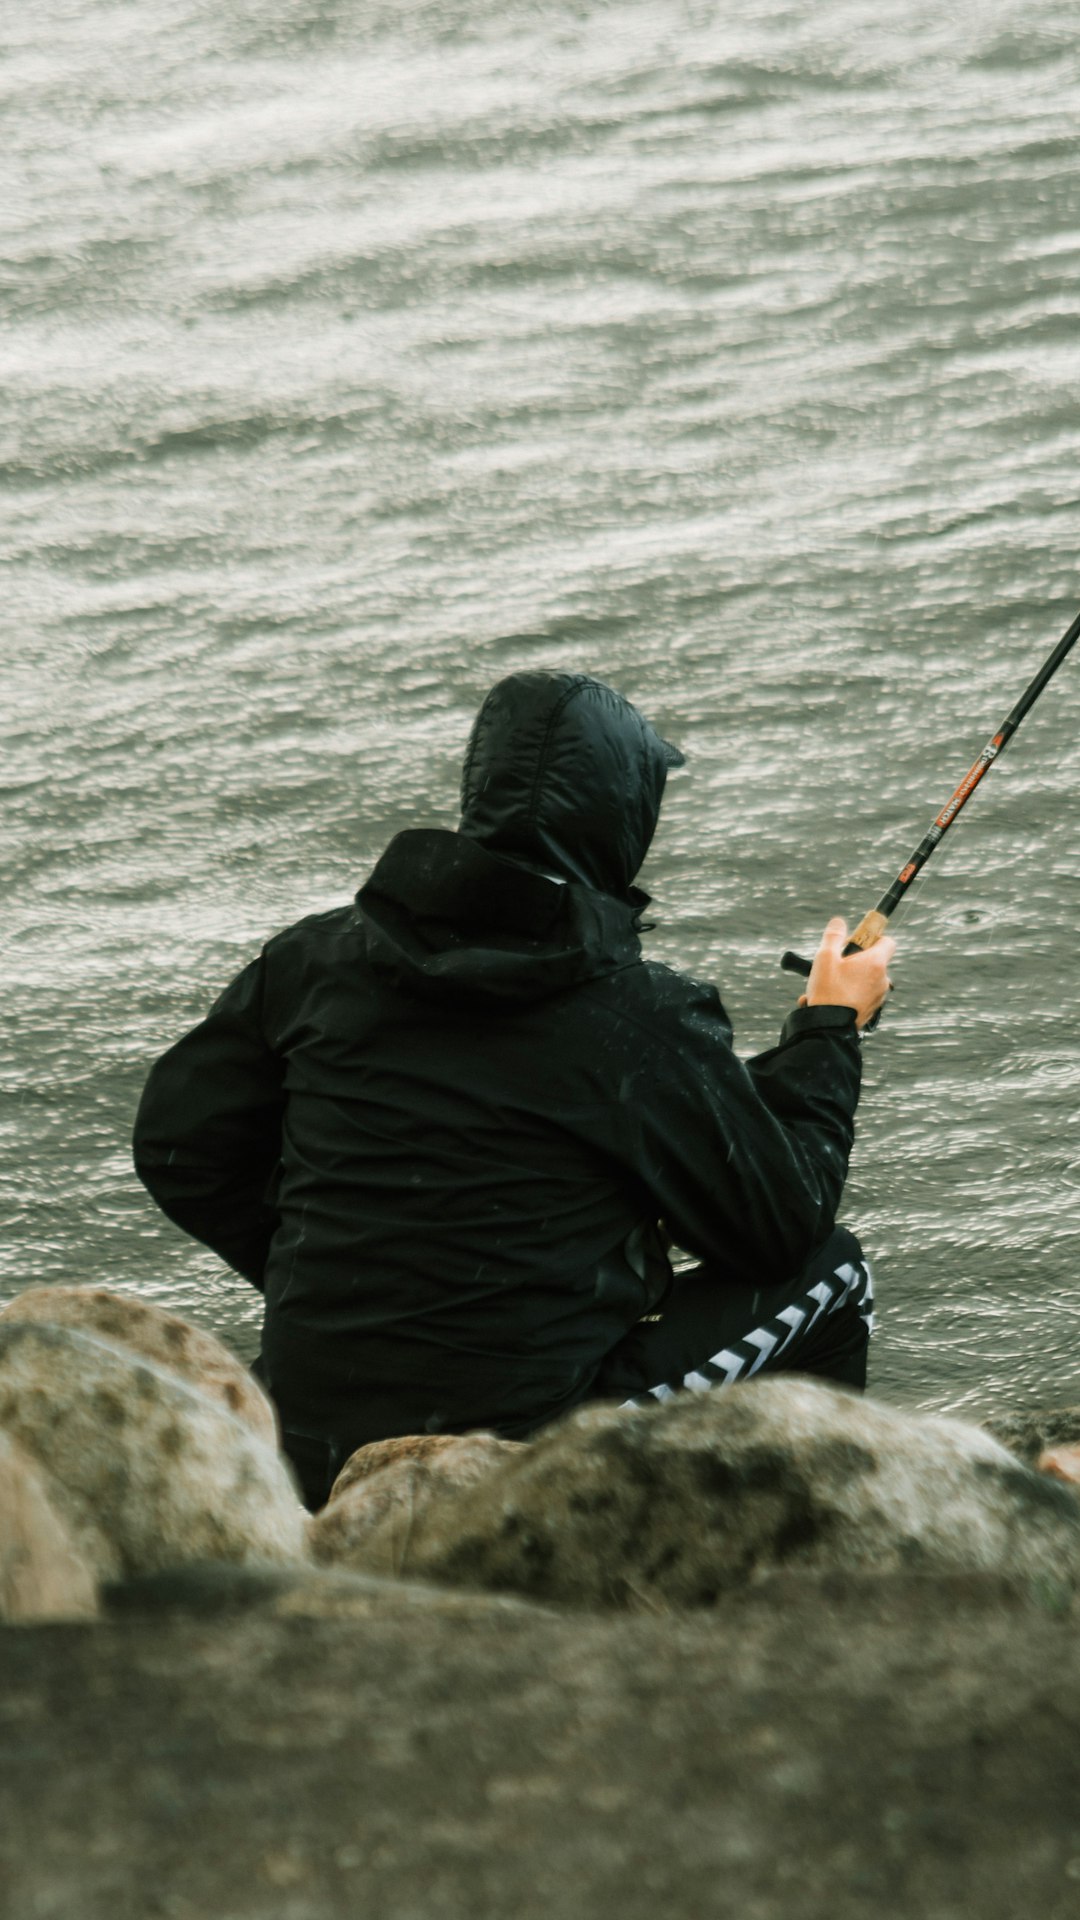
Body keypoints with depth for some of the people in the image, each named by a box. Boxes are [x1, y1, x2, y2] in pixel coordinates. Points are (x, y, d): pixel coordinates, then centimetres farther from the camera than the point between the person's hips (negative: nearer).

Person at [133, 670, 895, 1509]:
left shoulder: (320, 956, 2)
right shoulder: (643, 1019, -10)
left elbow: (178, 1144, 10)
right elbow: (784, 1225, 2)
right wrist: (830, 1028, 16)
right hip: (521, 1453, -6)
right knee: (828, 1274, 14)